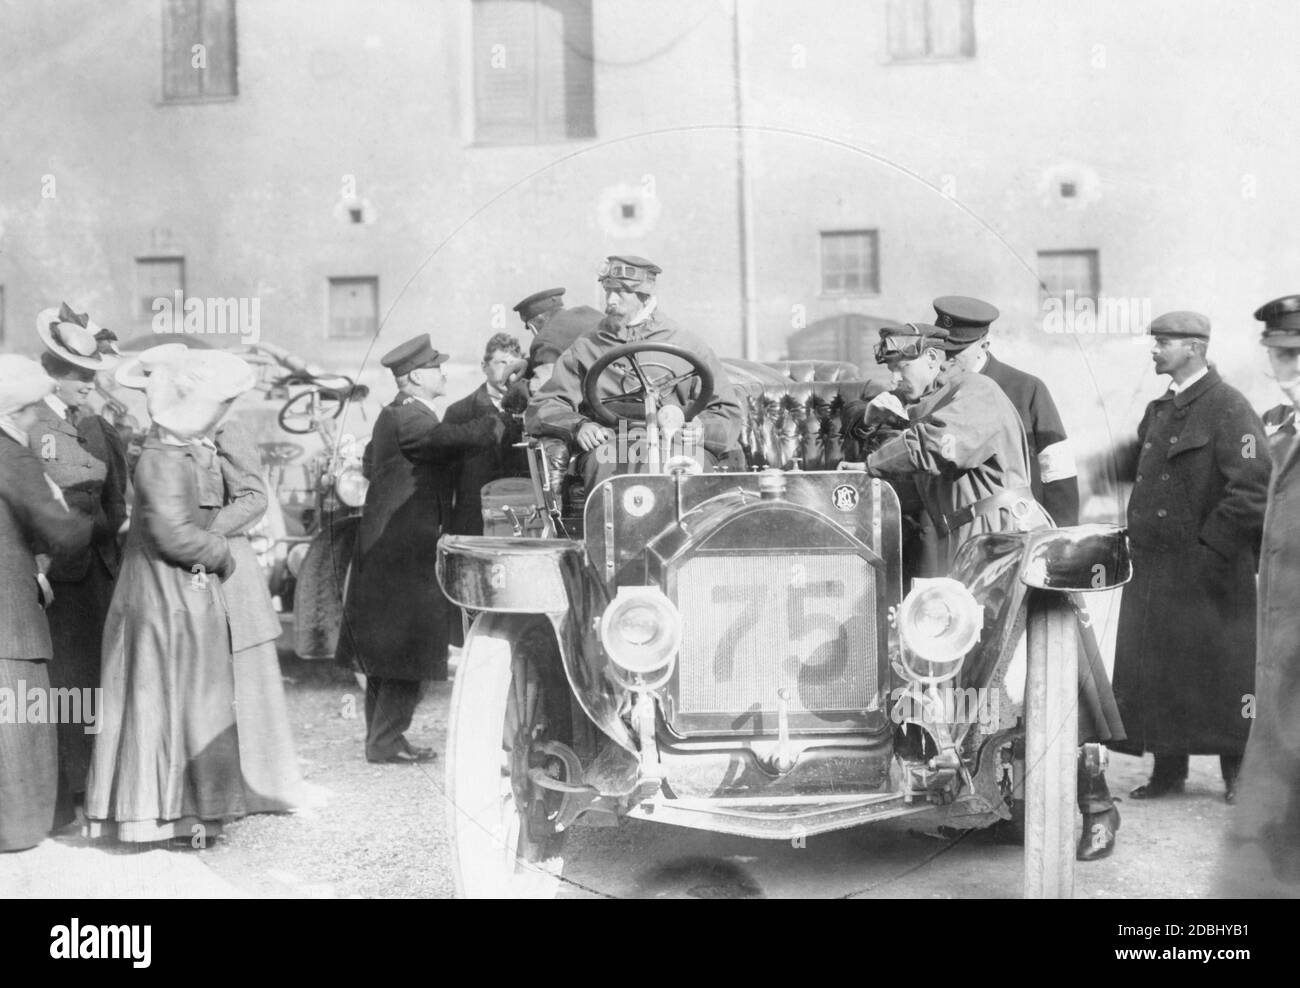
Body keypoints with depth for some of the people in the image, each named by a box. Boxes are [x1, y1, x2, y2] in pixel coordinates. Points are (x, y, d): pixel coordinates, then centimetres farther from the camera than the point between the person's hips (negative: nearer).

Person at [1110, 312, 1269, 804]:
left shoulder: (1229, 408, -10)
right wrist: (1135, 538, 12)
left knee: (1221, 670, 3)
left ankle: (1238, 772, 16)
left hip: (1208, 573, -7)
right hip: (1153, 569, 7)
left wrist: (1213, 548, -18)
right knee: (1156, 670, 9)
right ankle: (1168, 768, 20)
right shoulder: (1158, 411, 15)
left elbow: (1252, 487, -17)